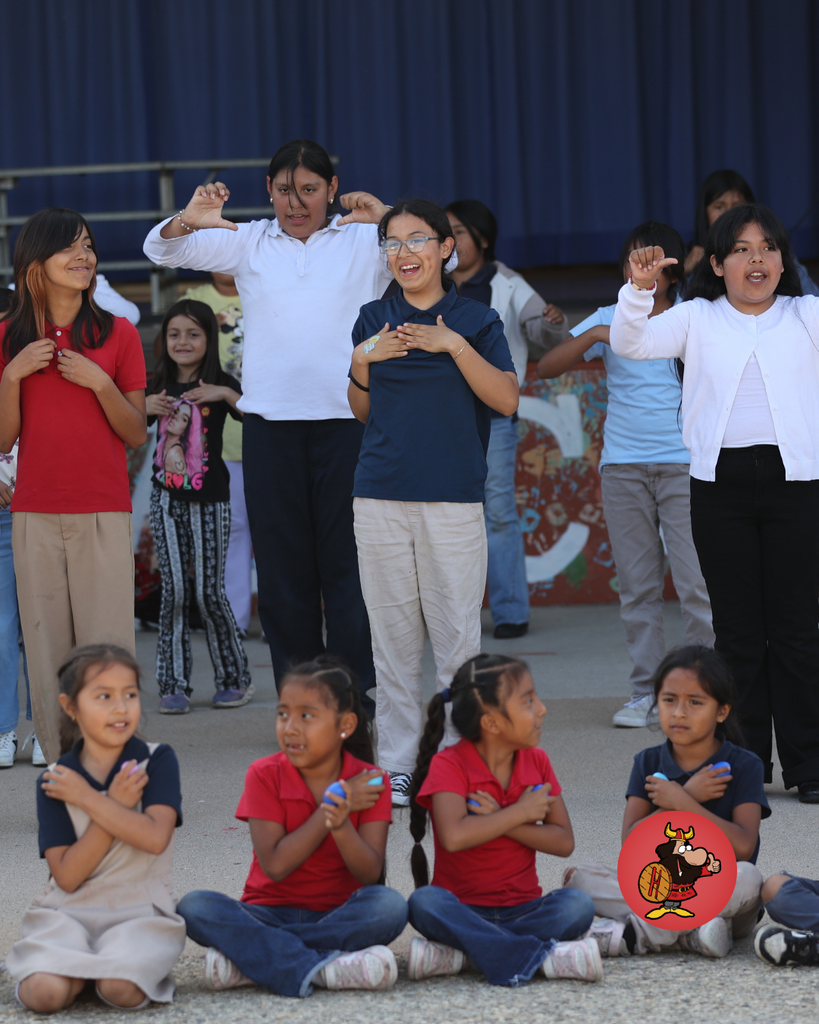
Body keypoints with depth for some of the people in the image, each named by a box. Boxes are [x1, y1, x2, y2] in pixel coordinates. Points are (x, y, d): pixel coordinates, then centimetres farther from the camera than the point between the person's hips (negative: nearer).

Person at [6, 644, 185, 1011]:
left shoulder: (157, 761, -1)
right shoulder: (54, 781, 1)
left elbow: (155, 838, -18)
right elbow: (67, 876, -8)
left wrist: (86, 797, -14)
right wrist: (115, 804, -14)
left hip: (139, 912, -1)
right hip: (69, 912, 1)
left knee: (122, 989, -31)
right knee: (46, 992, -28)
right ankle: (78, 968, 6)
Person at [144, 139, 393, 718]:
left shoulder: (365, 240, 6)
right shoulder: (248, 242, 11)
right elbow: (161, 252, 9)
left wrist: (388, 218, -22)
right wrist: (186, 222, -14)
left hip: (347, 418, -2)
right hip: (270, 419, 2)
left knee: (347, 560, -3)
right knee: (282, 559, 5)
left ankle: (358, 697, 1)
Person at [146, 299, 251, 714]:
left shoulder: (220, 384, -3)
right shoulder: (159, 386, 7)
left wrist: (224, 395, -25)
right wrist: (144, 407, -5)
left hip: (209, 498, -3)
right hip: (167, 497, 3)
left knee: (210, 592, -1)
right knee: (173, 591, 1)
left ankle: (234, 678, 15)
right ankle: (174, 685, 6)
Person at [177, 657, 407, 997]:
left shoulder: (369, 781, -3)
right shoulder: (265, 775, -4)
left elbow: (371, 874, -12)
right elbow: (275, 866, -14)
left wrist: (341, 824, -32)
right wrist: (333, 805, -17)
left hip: (339, 915, 0)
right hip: (269, 914, 0)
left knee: (390, 905, -32)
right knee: (195, 906, -27)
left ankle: (249, 959, -30)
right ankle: (319, 968, -38)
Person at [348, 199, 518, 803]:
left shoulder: (476, 320, 4)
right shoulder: (374, 322, 11)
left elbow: (507, 400, -7)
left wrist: (455, 345, -14)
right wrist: (363, 361, -1)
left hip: (453, 497, -2)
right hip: (381, 496, 2)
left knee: (458, 635, -3)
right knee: (393, 633, 4)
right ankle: (397, 765, 10)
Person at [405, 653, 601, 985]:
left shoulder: (537, 763, 7)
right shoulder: (449, 765, -7)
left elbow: (564, 841, -1)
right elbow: (453, 837, -25)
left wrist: (498, 820, -13)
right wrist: (520, 813, -15)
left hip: (523, 909, 3)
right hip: (465, 910, -3)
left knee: (576, 904, -26)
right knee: (425, 902, -34)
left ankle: (455, 953, -29)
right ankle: (540, 956, -38)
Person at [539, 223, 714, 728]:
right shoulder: (609, 320, 6)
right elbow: (547, 367, -2)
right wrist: (593, 336, -14)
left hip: (684, 464, -2)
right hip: (623, 467, 2)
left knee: (696, 581, -7)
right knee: (637, 586, 5)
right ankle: (646, 690, 12)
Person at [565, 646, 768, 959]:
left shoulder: (743, 766, -2)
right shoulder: (648, 763, 8)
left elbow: (742, 847, -16)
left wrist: (682, 802, -17)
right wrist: (690, 796, -13)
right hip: (655, 887, 3)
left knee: (747, 876, -37)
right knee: (578, 878, -18)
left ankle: (634, 935, -31)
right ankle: (690, 933, -30)